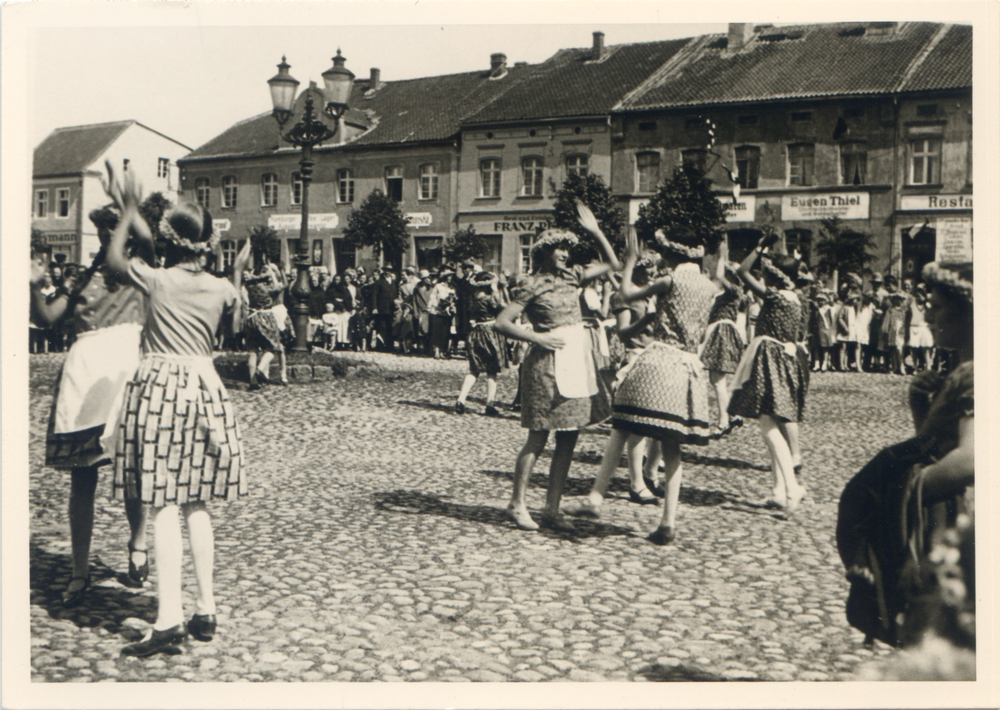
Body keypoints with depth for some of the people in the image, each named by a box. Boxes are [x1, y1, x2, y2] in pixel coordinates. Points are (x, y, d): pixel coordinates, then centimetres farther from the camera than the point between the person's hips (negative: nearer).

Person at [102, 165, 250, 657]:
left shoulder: (157, 280, -8)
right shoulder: (221, 287, 2)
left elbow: (114, 259, 10)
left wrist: (128, 212, 15)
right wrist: (239, 273, 28)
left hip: (159, 386, -4)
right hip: (205, 385, 5)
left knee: (164, 505, -7)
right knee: (196, 505, 11)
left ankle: (169, 621, -11)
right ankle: (205, 612, 15)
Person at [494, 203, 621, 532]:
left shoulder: (571, 276, 12)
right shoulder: (531, 285, -7)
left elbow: (613, 264, 19)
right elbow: (502, 323, -10)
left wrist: (596, 231, 9)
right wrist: (537, 337, -14)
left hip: (578, 360, 7)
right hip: (549, 362, -7)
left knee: (568, 438, 6)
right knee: (538, 438, -3)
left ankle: (552, 508, 13)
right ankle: (517, 503, 11)